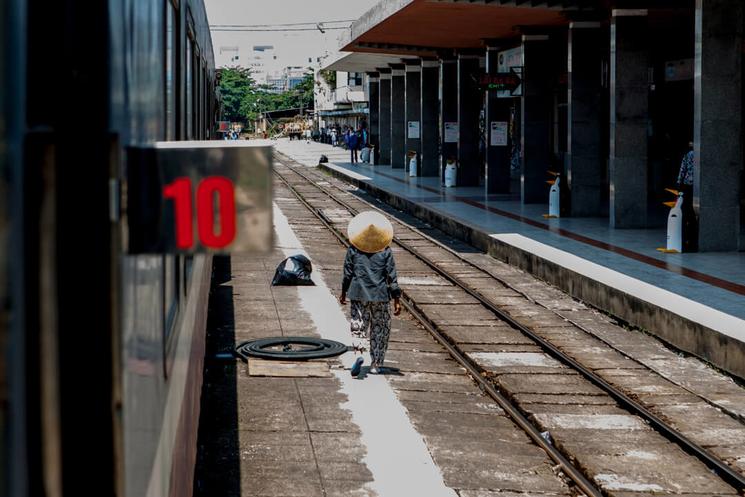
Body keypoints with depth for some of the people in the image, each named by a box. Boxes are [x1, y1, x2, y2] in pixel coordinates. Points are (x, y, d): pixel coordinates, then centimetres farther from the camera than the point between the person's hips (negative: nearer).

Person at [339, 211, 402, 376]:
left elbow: (347, 273, 2)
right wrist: (397, 299, 0)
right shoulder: (385, 251, -4)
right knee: (380, 329, 12)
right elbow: (391, 277, -4)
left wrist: (343, 292, 15)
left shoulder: (353, 249, -3)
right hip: (380, 295, 0)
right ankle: (375, 364, 14)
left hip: (358, 294, 0)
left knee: (358, 325, 7)